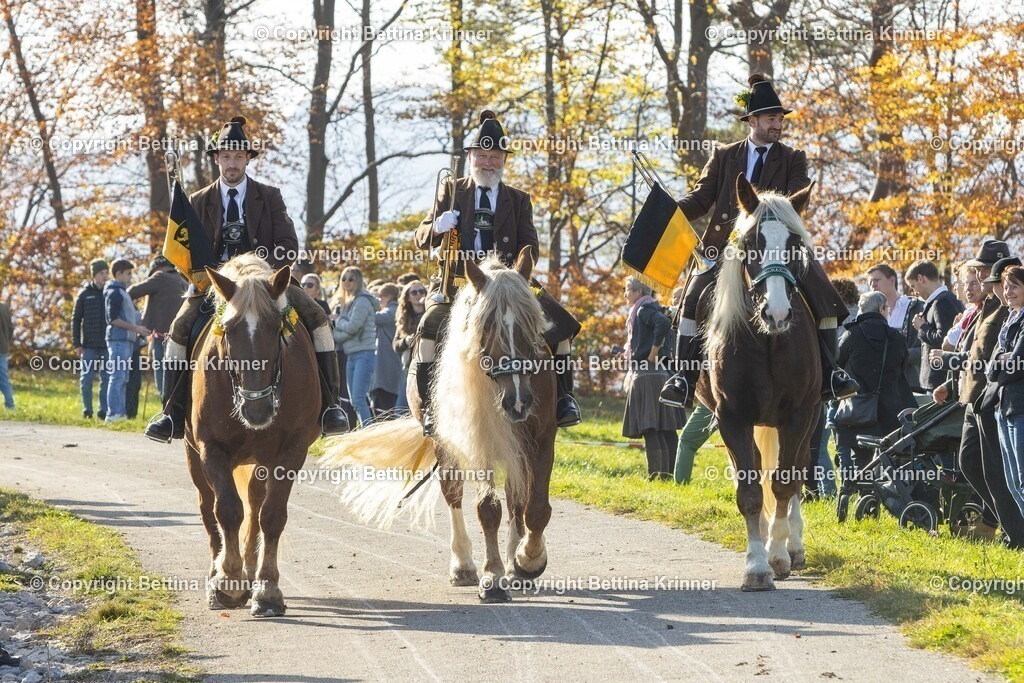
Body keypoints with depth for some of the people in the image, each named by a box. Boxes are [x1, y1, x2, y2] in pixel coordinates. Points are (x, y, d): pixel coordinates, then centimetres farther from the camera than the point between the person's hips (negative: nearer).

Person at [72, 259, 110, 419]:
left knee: (106, 379, 3)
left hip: (107, 345, 1)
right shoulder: (85, 294, 3)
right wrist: (76, 344, -2)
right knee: (86, 378, -1)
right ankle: (87, 410, 9)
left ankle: (104, 411, 9)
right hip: (89, 345, -1)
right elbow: (75, 319, 4)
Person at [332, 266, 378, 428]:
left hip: (364, 353, -9)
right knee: (354, 399, 9)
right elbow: (340, 333, 13)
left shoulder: (362, 301, -8)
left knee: (358, 398, -16)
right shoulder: (345, 302, 18)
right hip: (350, 355, 9)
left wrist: (337, 321, 0)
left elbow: (352, 327, -17)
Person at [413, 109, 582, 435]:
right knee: (431, 325, -30)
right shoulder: (452, 192, 11)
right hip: (458, 282, -1)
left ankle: (562, 396, -5)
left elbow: (530, 246, 7)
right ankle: (429, 406, -24)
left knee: (560, 322, -16)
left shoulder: (518, 200, 15)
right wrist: (437, 227, -15)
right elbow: (421, 238, 10)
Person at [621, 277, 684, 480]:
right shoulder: (649, 309, 19)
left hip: (647, 374, -10)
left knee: (649, 427, -11)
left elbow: (664, 323, -27)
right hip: (661, 372, 10)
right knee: (666, 428, 8)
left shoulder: (644, 310, -9)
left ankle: (655, 474, -16)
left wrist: (653, 353, -20)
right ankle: (670, 472, 9)